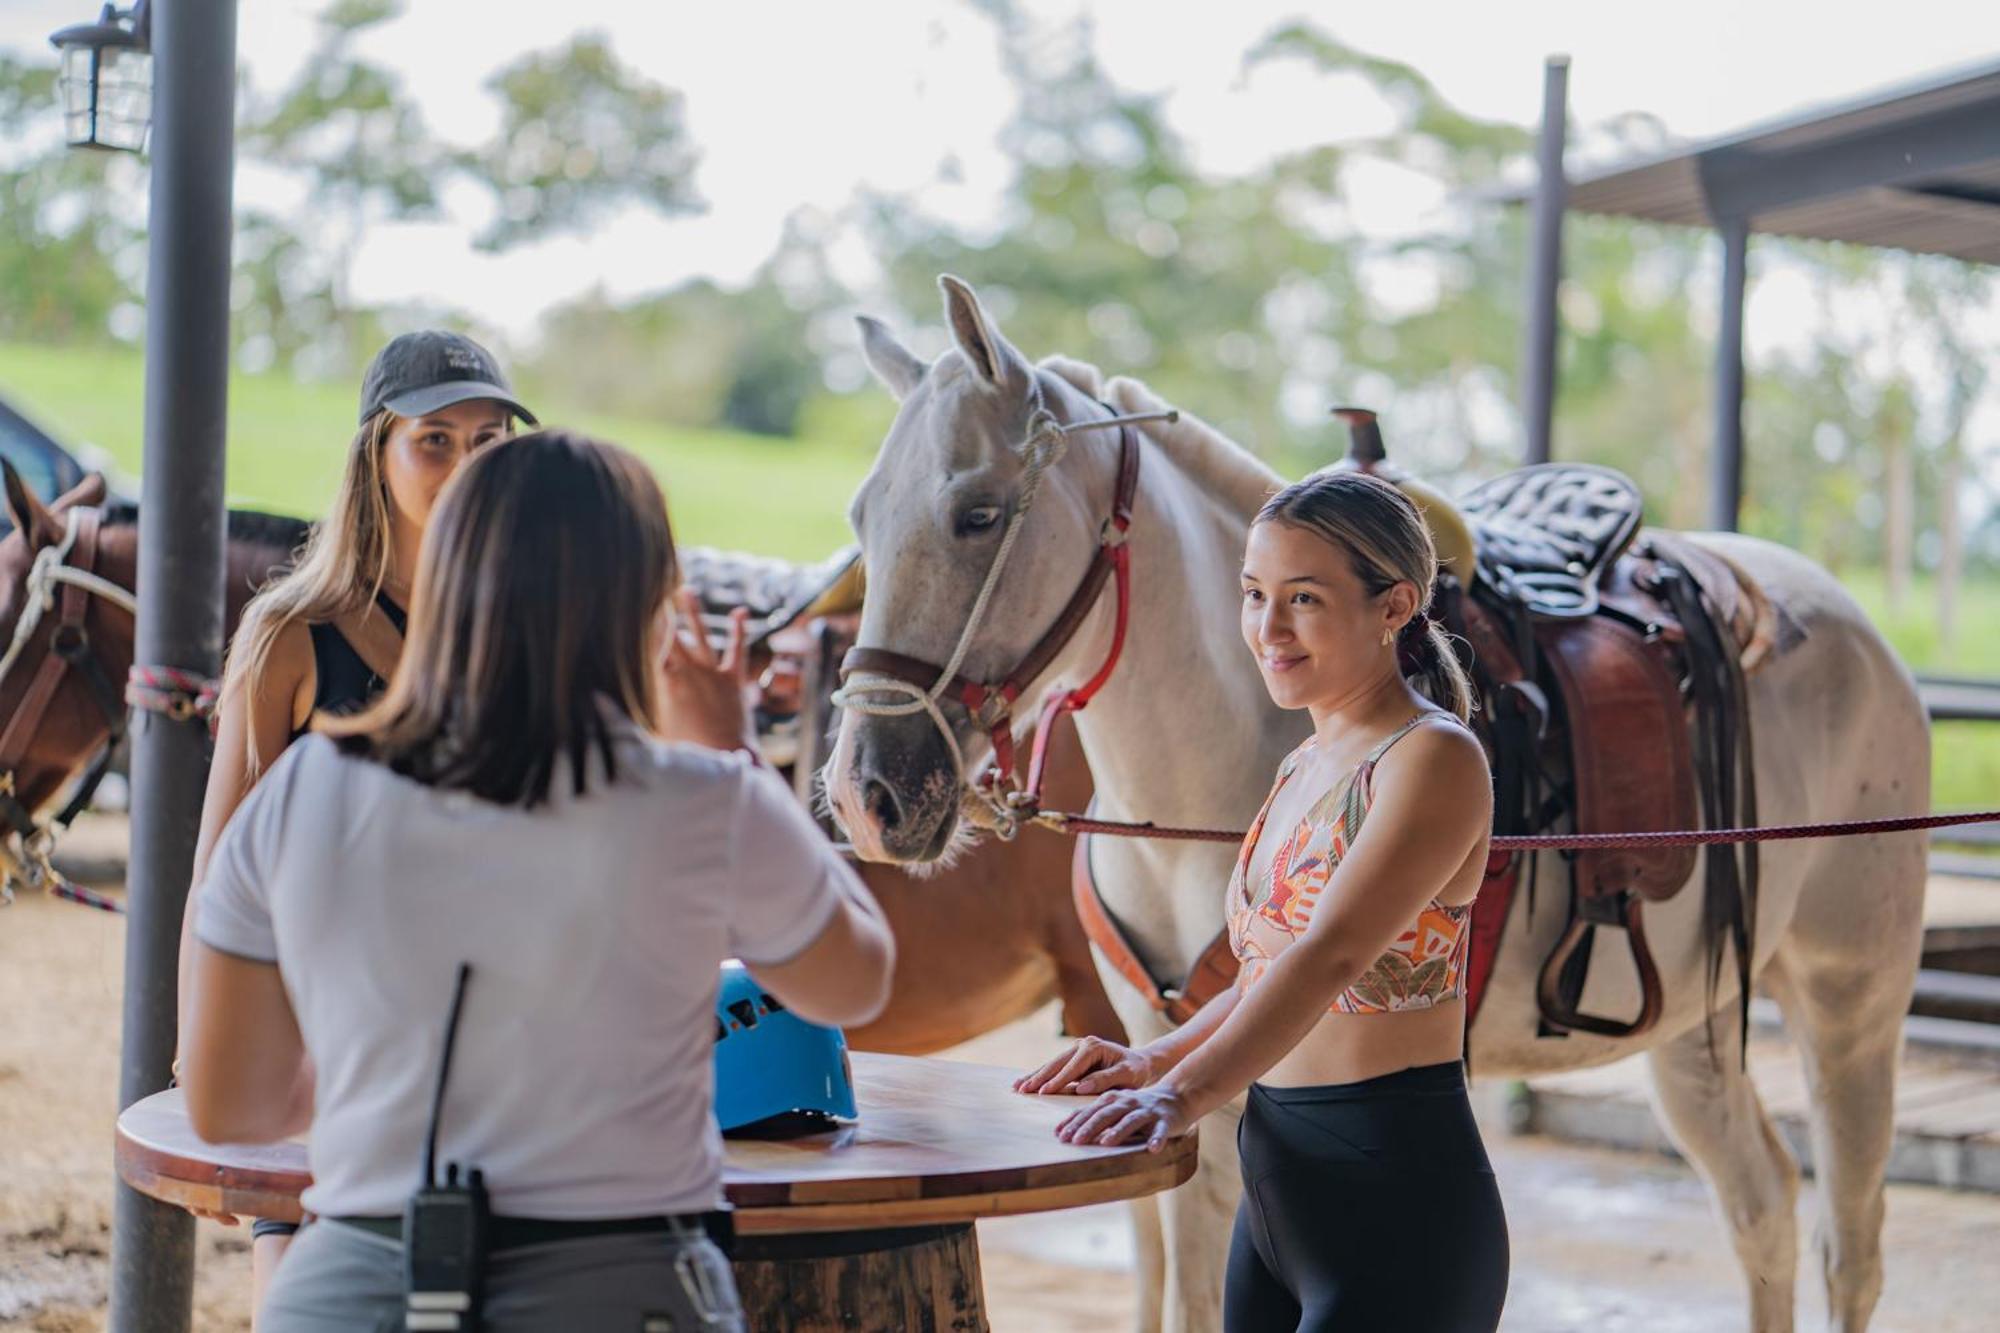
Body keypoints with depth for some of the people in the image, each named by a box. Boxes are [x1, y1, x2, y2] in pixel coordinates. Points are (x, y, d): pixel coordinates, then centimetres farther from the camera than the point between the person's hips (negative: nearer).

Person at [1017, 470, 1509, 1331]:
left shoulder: (1435, 759, -13)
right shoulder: (1303, 769, 14)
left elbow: (1331, 955, -27)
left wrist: (1187, 1092, -37)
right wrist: (1156, 1060, 4)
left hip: (1396, 1200, -8)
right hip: (1277, 1192, 8)